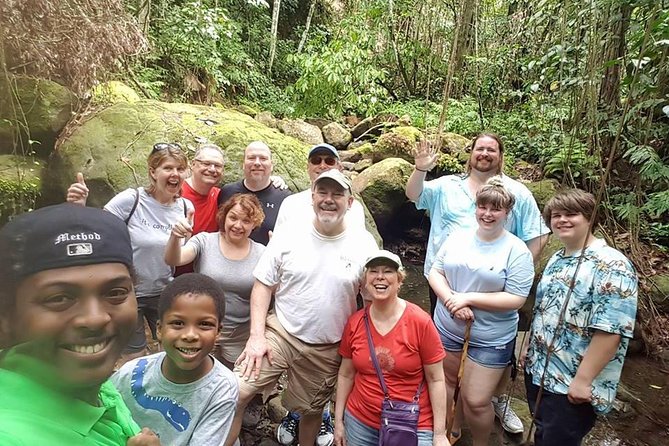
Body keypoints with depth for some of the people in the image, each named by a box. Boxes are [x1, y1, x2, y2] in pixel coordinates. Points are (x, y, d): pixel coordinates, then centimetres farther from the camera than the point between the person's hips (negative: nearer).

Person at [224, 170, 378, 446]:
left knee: (311, 411, 19)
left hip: (327, 349, 1)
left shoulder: (365, 244, -7)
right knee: (235, 393, -14)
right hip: (279, 333, 0)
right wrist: (257, 336, -11)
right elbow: (263, 286, -3)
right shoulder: (287, 237, -7)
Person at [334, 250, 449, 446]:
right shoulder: (354, 323, -6)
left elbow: (436, 380, -9)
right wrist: (338, 421, 8)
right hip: (359, 422, 3)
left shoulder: (420, 322, -15)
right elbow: (346, 375, 5)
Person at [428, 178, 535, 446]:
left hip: (491, 339, -4)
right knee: (448, 384, 21)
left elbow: (515, 299, -15)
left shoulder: (517, 251, -12)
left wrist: (469, 298, -20)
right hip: (447, 329, 4)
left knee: (476, 401, 2)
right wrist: (452, 300, -17)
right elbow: (435, 272, 1)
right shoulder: (458, 237, 0)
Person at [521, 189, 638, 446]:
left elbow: (610, 331, -24)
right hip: (538, 371, 8)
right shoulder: (557, 259, 8)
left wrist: (583, 380, -23)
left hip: (572, 385, -7)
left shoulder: (611, 266, -19)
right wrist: (529, 349, 18)